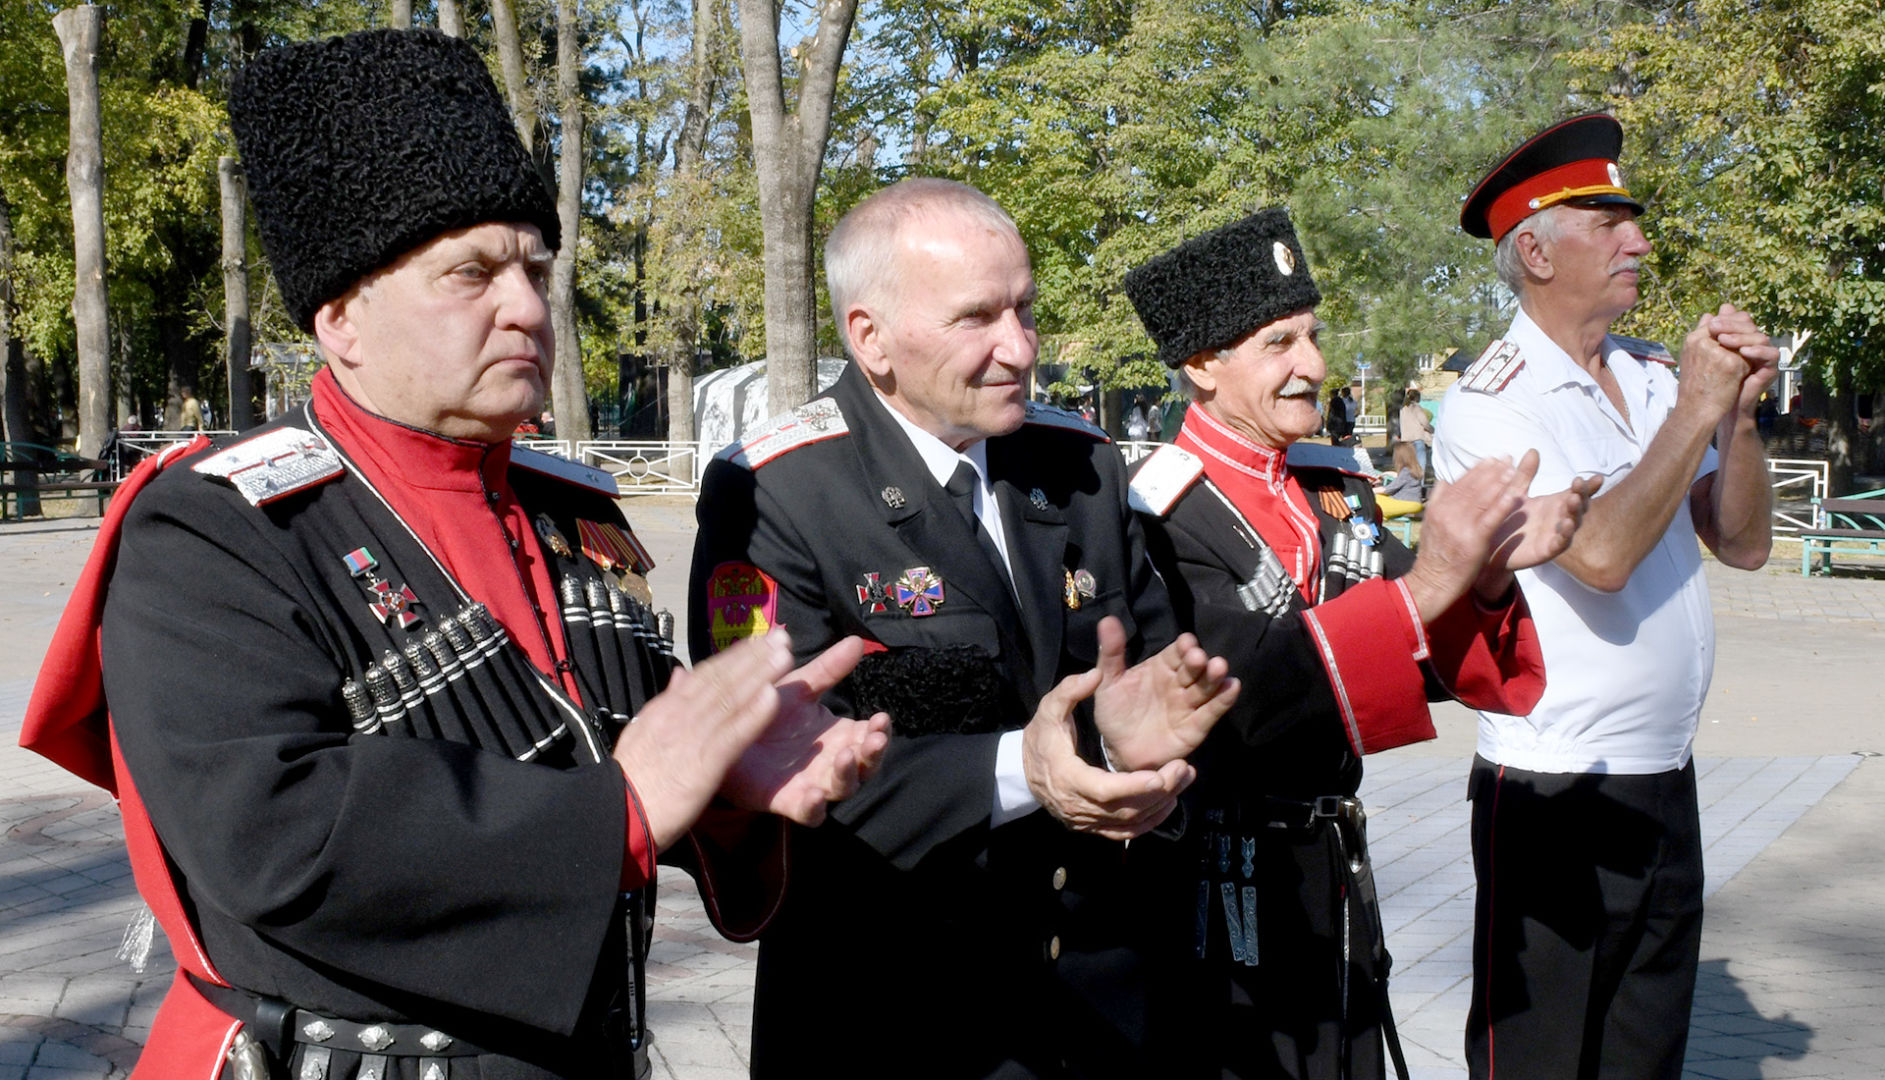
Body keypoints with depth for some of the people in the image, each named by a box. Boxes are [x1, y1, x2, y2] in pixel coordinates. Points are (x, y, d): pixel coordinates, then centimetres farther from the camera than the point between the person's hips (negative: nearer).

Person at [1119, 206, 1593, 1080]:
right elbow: (1238, 697, -28)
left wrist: (1489, 577, -16)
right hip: (1222, 901, -7)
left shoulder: (1336, 488, 5)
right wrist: (1424, 583, -32)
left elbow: (1428, 662, 5)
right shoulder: (1164, 515, -17)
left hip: (1334, 882, 7)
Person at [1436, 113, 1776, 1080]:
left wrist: (1739, 412, -7)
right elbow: (1601, 555, -24)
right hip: (1551, 796, -6)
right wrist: (1697, 411, -16)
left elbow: (1743, 543, 8)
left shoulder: (1655, 377, 8)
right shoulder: (1491, 402, -12)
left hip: (1666, 785, 7)